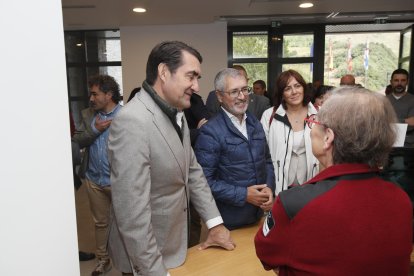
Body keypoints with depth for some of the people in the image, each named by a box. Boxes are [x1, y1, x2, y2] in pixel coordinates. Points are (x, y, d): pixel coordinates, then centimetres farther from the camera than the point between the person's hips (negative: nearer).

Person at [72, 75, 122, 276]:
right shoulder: (88, 115, 5)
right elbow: (76, 142, 0)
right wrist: (94, 129, -15)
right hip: (94, 180, 5)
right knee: (100, 222, 19)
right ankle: (103, 259, 36)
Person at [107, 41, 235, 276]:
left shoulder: (176, 113, 2)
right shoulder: (132, 122, -28)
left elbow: (192, 171, 9)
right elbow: (132, 211, -28)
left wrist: (215, 222, 6)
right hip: (149, 257, -8)